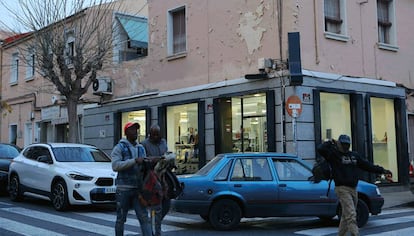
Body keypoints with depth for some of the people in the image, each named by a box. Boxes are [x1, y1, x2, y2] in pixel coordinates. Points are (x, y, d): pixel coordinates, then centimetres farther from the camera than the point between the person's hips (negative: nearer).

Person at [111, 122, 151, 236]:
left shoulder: (141, 148, 15)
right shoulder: (119, 148, -2)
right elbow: (115, 165, -16)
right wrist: (134, 161, -21)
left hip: (138, 188, 4)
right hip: (123, 188, -4)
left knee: (144, 217, -3)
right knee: (121, 218, 7)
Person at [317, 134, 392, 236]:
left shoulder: (354, 155, 17)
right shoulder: (333, 154, -2)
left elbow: (367, 165, 19)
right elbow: (320, 149, -17)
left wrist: (382, 170, 16)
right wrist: (331, 143, -3)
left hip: (353, 189, 7)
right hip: (342, 189, -7)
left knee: (346, 216, 15)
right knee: (351, 215, -16)